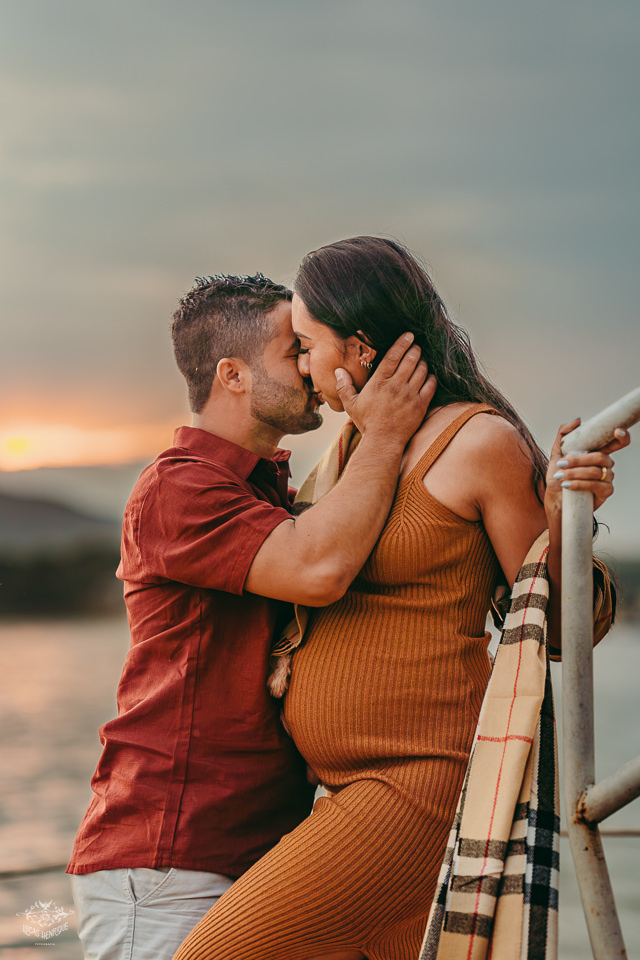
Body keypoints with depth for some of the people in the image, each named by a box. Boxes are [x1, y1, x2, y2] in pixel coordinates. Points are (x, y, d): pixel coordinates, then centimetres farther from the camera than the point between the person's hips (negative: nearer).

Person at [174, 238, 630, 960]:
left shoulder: (482, 441, -9)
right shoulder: (355, 438, 14)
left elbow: (551, 629, -7)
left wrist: (564, 517, -21)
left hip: (423, 781, -8)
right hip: (355, 791, 8)